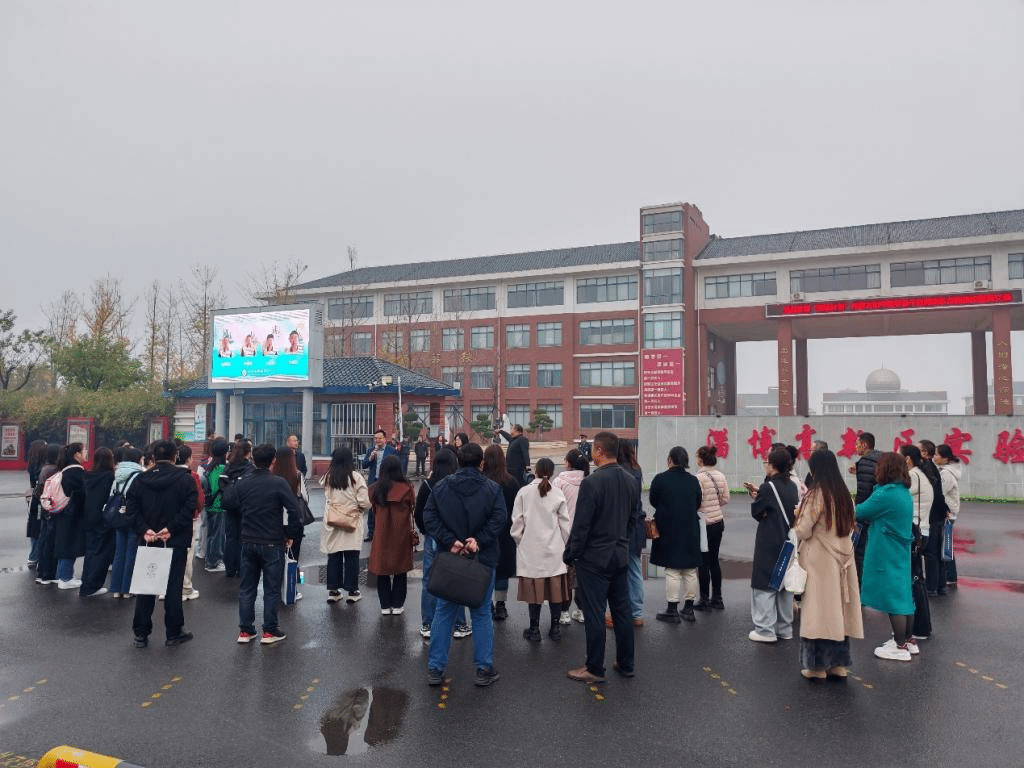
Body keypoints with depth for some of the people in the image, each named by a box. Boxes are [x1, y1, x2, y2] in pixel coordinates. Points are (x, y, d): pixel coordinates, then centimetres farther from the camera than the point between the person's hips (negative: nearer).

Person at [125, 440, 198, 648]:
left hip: (148, 542, 3)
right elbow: (189, 508, -17)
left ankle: (141, 634, 14)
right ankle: (174, 633, 11)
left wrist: (144, 530, -9)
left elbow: (131, 509, -4)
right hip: (176, 542, -3)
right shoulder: (184, 479, -6)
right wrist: (171, 529, -16)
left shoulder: (139, 480, 4)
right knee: (173, 586, 4)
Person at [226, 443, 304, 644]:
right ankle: (269, 631, 11)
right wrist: (290, 534, -6)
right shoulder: (279, 483, -14)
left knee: (247, 587, 15)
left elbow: (228, 503, 8)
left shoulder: (241, 483, 1)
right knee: (272, 588, 6)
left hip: (248, 542, 4)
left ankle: (245, 630, 20)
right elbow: (295, 511, -19)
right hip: (272, 543, -4)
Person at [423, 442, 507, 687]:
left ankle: (435, 669, 16)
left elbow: (429, 517, -7)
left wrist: (450, 541, -12)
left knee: (443, 613, 12)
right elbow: (498, 520, -17)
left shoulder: (441, 487, 0)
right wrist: (478, 541, -16)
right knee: (482, 614, 10)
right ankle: (484, 669, 14)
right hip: (483, 559, -2)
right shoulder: (493, 489, -6)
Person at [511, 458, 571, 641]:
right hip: (554, 550, 1)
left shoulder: (524, 492, -6)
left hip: (531, 548, -1)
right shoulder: (558, 494, -2)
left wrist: (519, 542, 13)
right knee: (555, 587, 9)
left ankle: (534, 630, 12)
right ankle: (555, 628, 16)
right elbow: (565, 523, 3)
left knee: (534, 588, 5)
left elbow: (517, 522, -2)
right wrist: (564, 544, 16)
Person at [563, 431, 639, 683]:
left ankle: (595, 669, 11)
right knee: (622, 610, 15)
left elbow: (581, 524, -17)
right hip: (621, 556, 7)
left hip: (594, 558, -7)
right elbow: (634, 518, 13)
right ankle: (626, 664, 25)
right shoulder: (630, 480, 4)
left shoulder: (592, 482, -19)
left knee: (594, 615, 2)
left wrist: (570, 555, -6)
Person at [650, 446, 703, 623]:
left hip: (668, 530, -4)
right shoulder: (693, 480, 0)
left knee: (672, 571, 2)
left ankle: (672, 610, 6)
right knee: (690, 571, 12)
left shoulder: (660, 479, -11)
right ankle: (689, 609, 21)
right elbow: (698, 504, 9)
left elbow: (653, 501, 2)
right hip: (690, 531, 4)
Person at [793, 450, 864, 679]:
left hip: (819, 560, -7)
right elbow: (850, 527, 15)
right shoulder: (844, 495, 5)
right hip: (842, 559, 7)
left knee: (817, 612, 1)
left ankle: (816, 665, 7)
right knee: (838, 611, 12)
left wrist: (798, 517, 4)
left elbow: (803, 531, -15)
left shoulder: (816, 495, -15)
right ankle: (838, 663, 19)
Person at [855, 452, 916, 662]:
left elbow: (860, 512, -12)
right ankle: (906, 640, 28)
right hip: (901, 552, 9)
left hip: (887, 555, -9)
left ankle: (900, 647, 7)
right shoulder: (905, 493, 8)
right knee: (903, 595, 16)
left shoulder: (886, 494, -20)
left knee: (893, 598, -1)